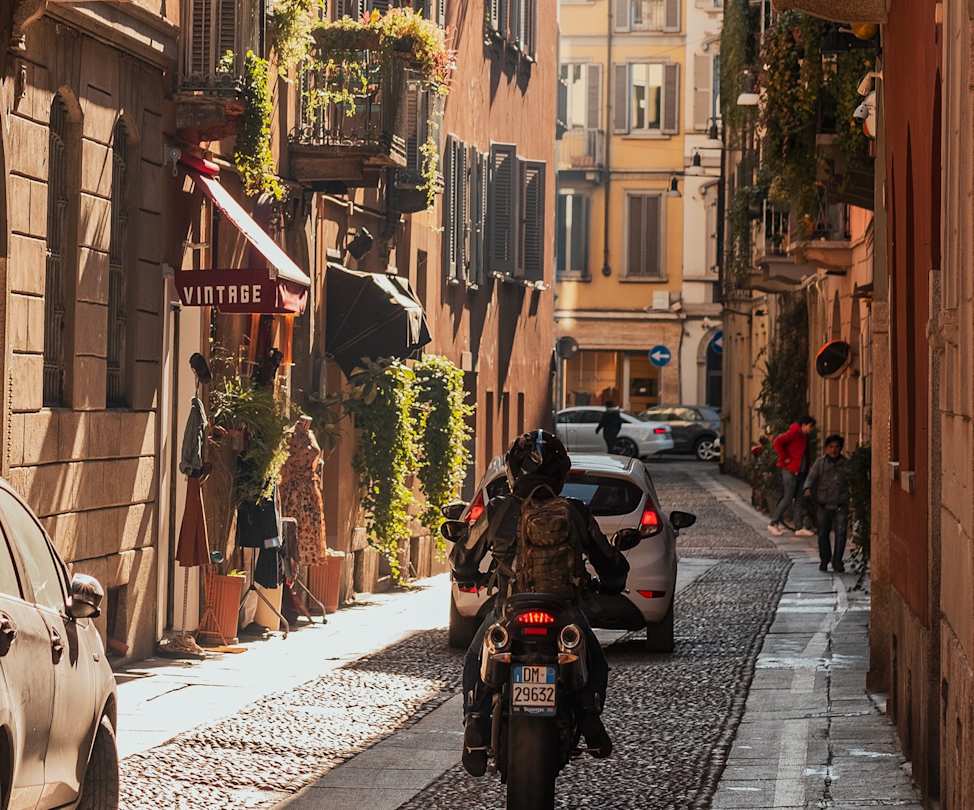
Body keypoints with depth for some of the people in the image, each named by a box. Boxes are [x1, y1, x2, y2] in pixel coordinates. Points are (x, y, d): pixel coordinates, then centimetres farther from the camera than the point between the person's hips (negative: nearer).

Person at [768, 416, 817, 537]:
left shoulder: (803, 436, 14)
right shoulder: (793, 433, -14)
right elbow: (777, 443, -24)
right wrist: (784, 459, -19)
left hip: (798, 471, 9)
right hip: (789, 470, -9)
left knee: (799, 499, 7)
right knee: (788, 498, -7)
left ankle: (800, 527, 9)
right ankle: (773, 523, 2)